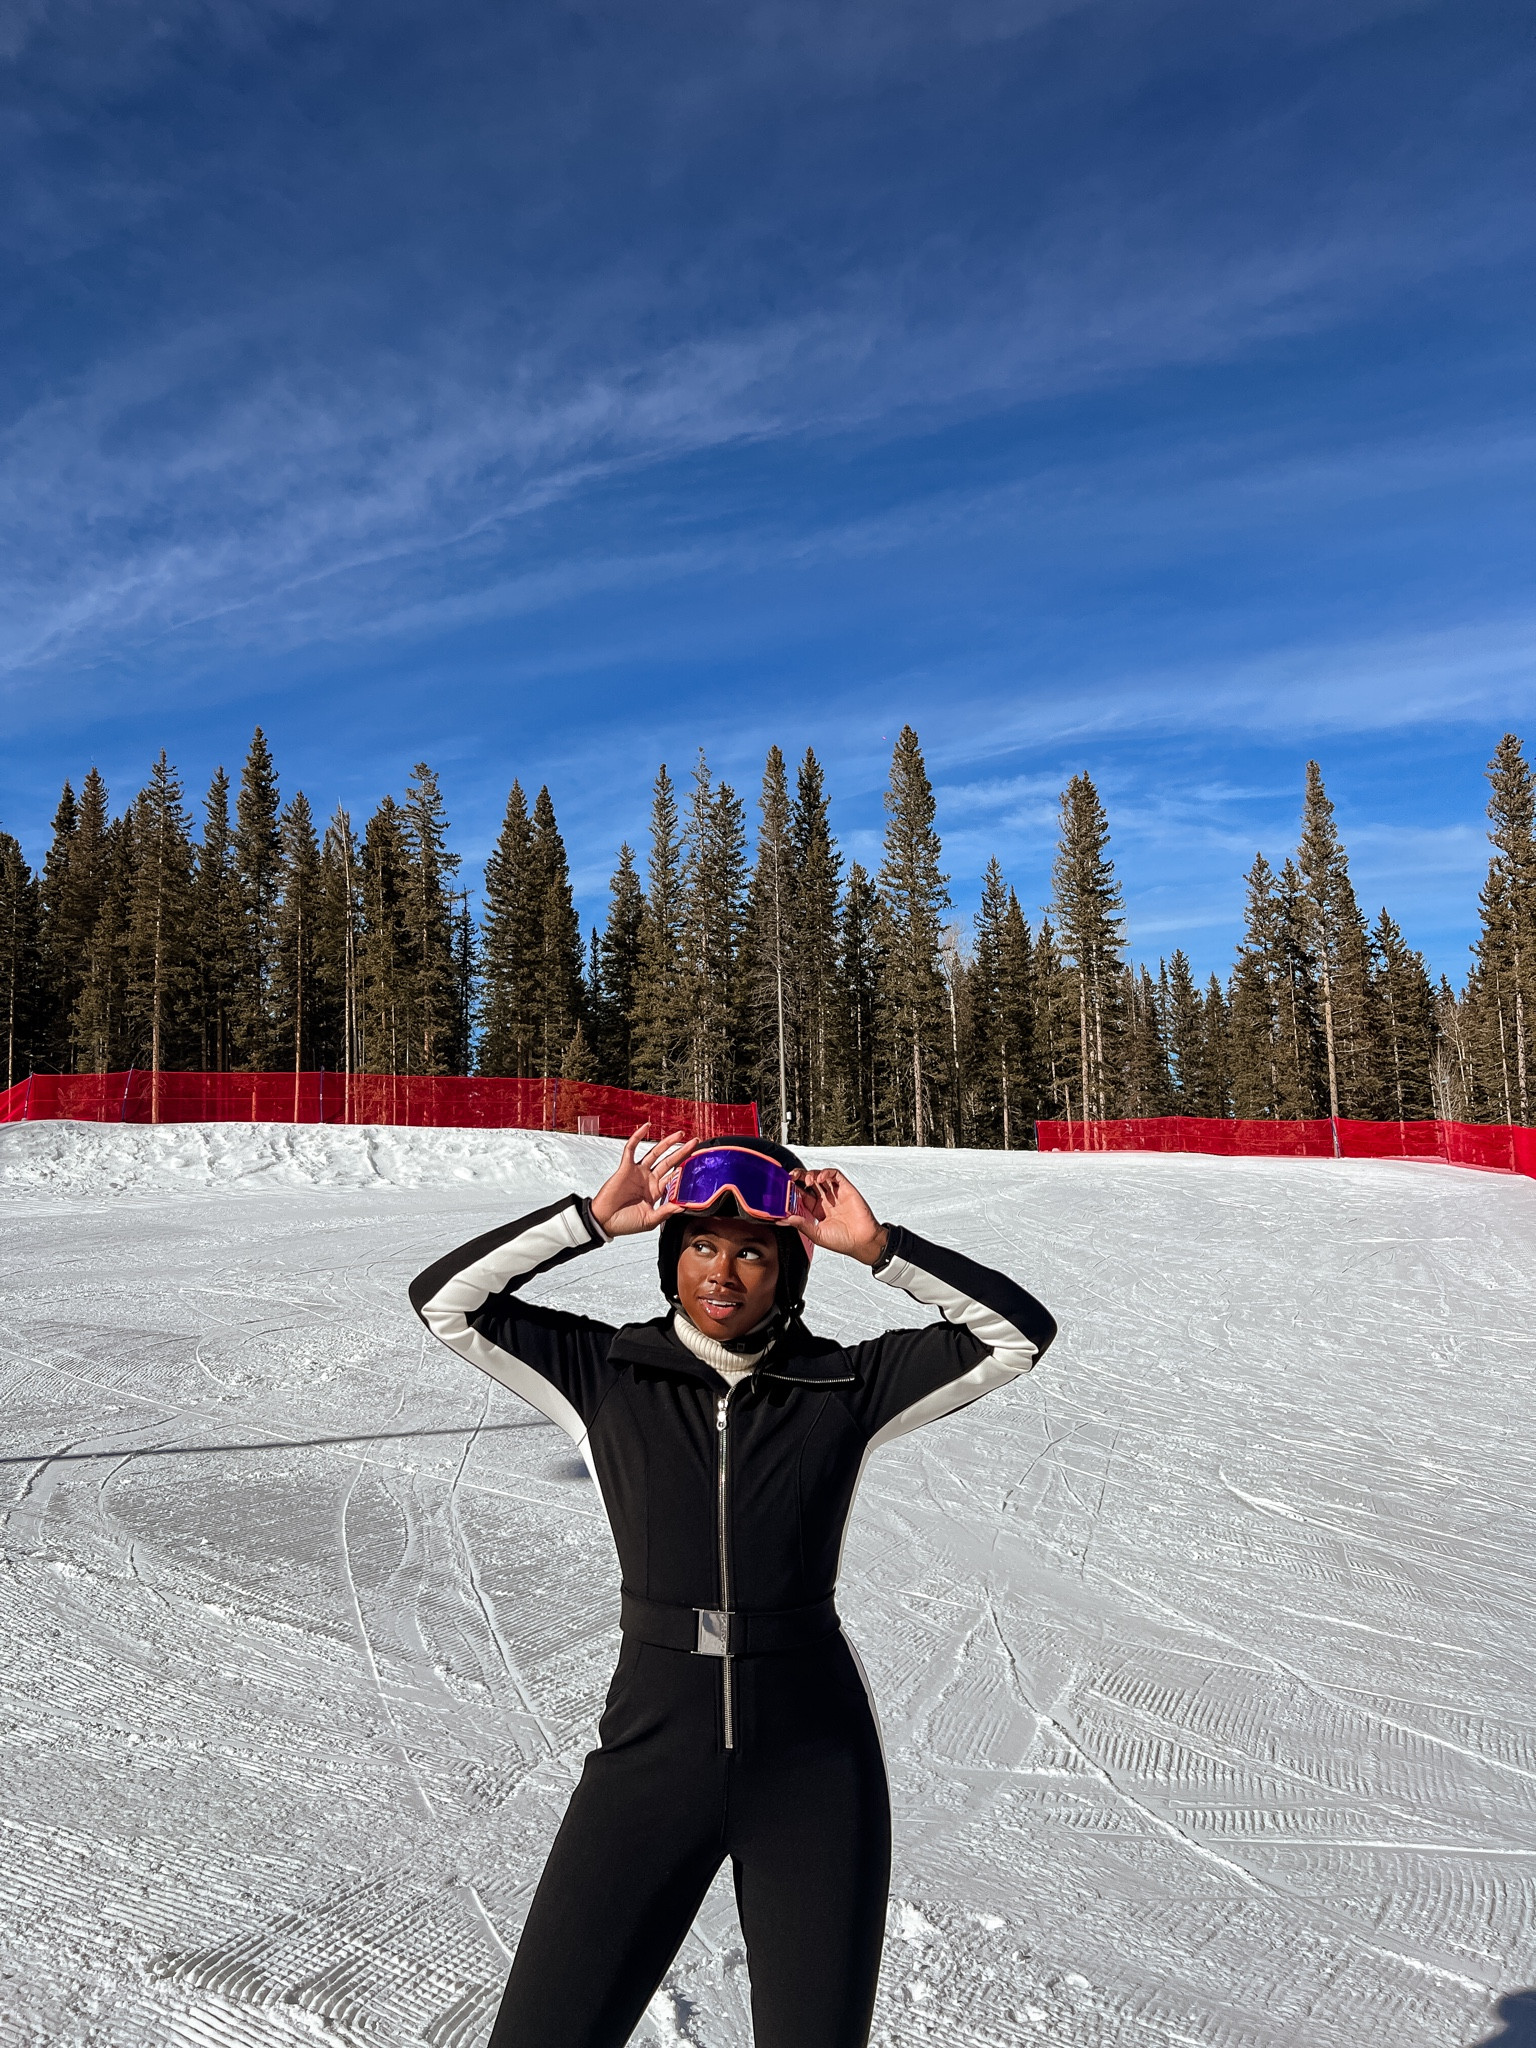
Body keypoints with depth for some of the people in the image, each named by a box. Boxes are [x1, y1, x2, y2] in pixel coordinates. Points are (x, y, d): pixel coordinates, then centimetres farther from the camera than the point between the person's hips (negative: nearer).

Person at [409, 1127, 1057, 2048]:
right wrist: (593, 1217, -16)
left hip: (813, 1770, 0)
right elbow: (444, 1300, -8)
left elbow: (1018, 1330, -9)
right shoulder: (606, 1374, -3)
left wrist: (880, 1247, -18)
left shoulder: (846, 1388, -4)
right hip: (652, 1752, 0)